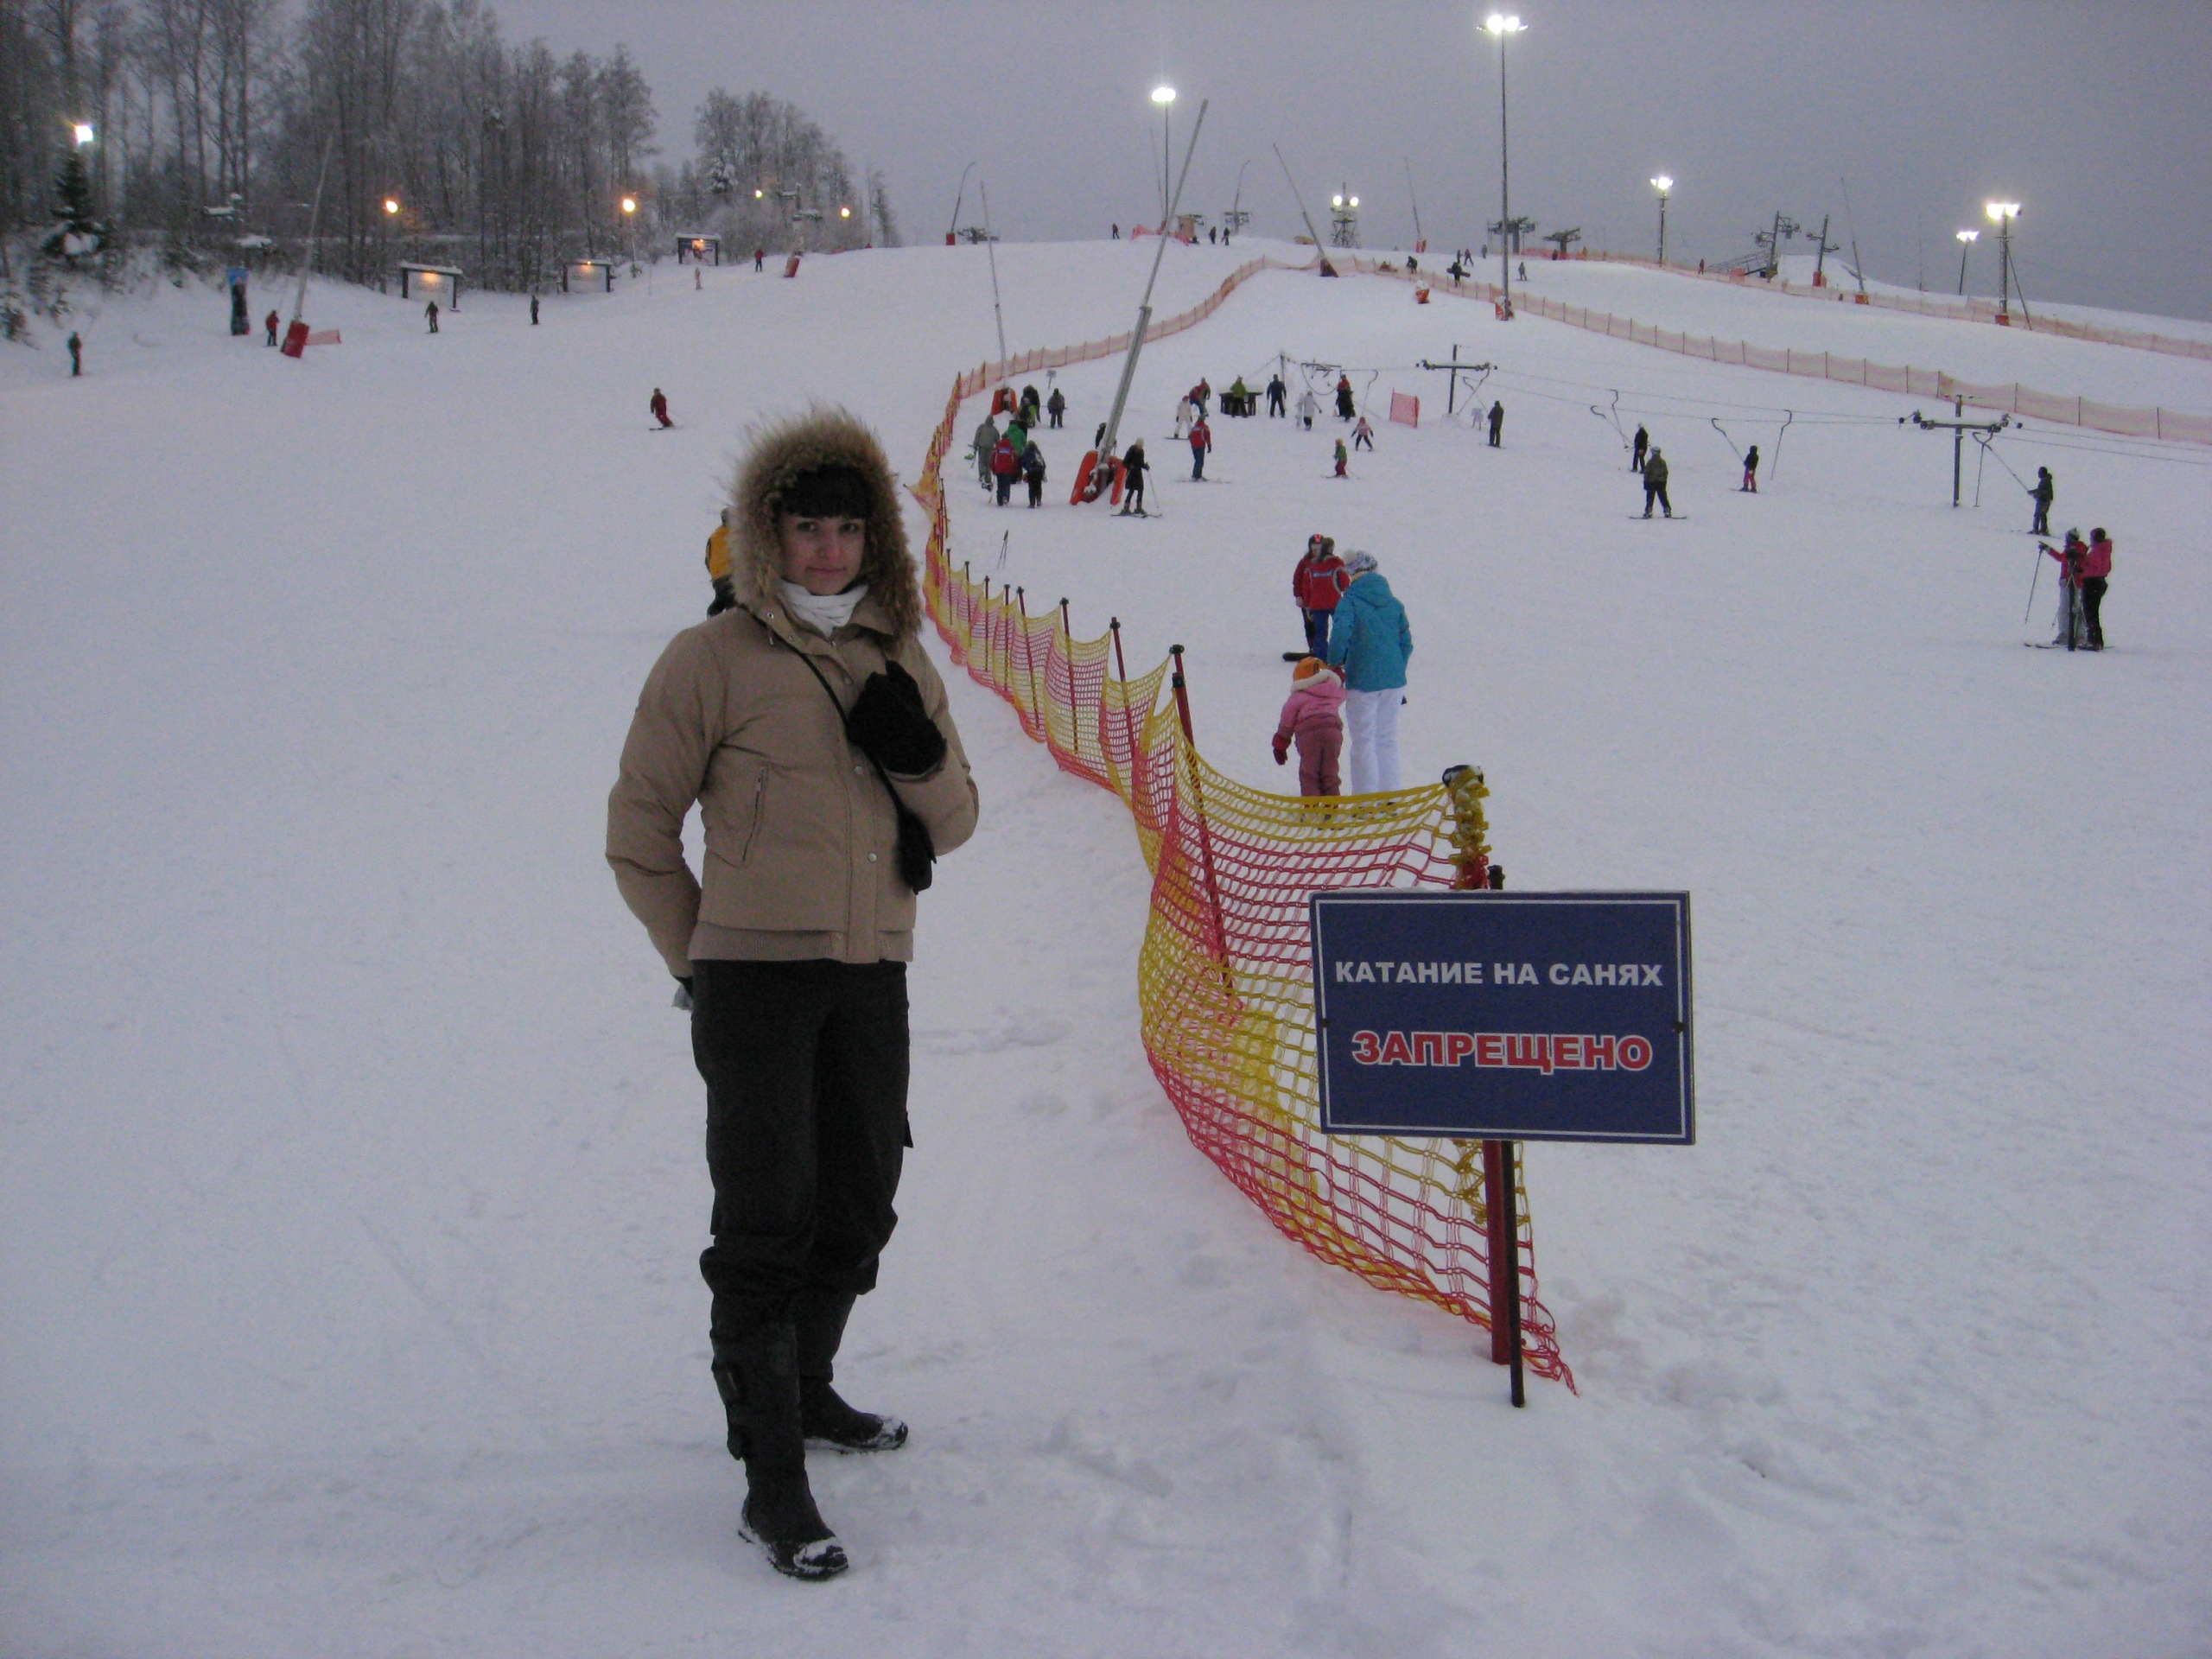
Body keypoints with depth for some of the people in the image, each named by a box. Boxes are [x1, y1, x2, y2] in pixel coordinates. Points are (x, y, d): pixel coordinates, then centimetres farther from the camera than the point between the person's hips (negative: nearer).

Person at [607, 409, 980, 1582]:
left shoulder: (900, 661, 11)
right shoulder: (714, 660, -5)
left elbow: (954, 825, 14)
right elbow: (639, 827, 0)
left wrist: (920, 756, -6)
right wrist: (695, 954, 1)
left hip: (871, 975, 6)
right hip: (755, 976, -6)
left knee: (858, 1205, 17)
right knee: (767, 1218, -7)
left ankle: (805, 1394, 38)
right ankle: (771, 1478, -3)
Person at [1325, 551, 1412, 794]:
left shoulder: (1350, 602, -10)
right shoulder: (1394, 603, 6)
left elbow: (1340, 637, -22)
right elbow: (1406, 642, 10)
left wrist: (1334, 664, -4)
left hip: (1363, 682, -5)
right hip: (1393, 682, 5)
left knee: (1364, 742, 2)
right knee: (1388, 739, 14)